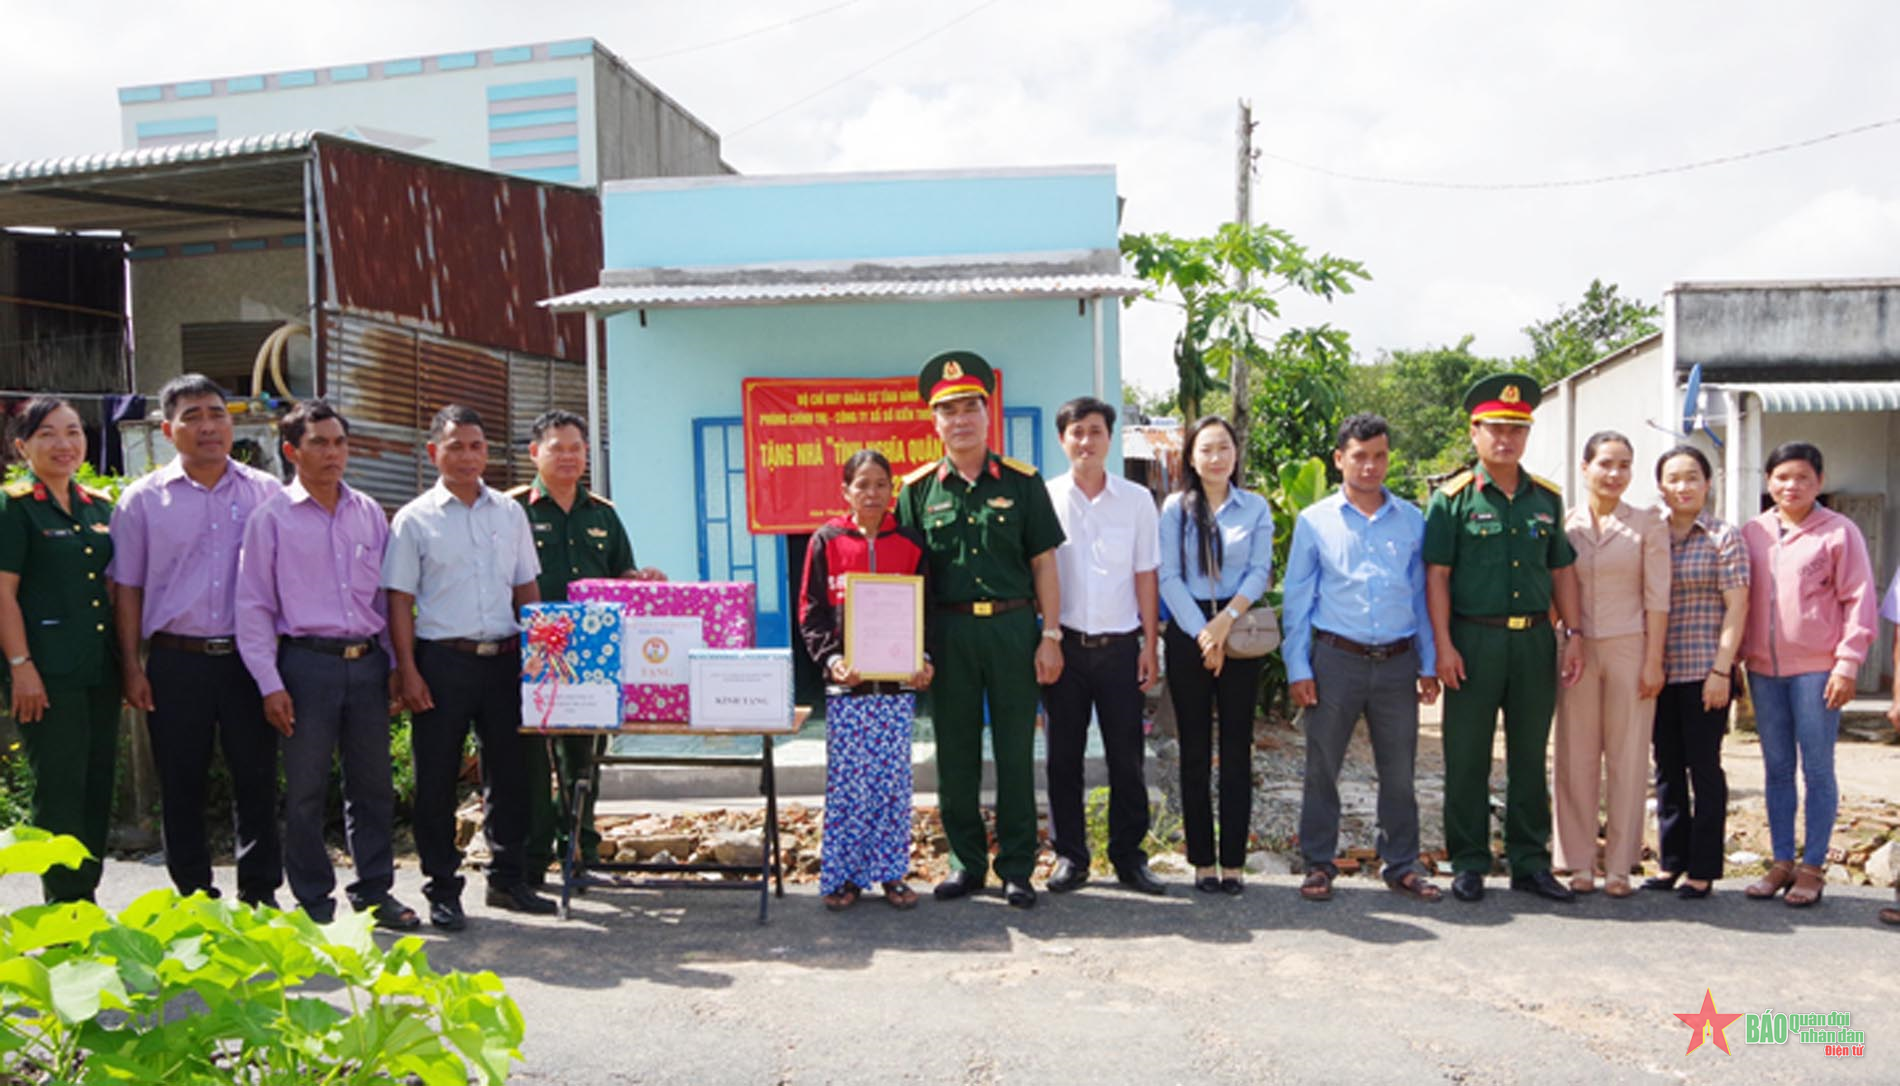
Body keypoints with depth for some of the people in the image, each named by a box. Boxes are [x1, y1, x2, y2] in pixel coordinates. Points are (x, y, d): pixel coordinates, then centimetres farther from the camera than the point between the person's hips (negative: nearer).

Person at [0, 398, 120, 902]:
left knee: (98, 783, 10)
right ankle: (67, 906, 5)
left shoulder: (99, 506, 14)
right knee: (60, 788, -3)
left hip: (100, 669, 6)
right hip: (49, 672, -6)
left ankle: (87, 897, 21)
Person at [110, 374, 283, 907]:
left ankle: (260, 893, 18)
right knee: (181, 784, 8)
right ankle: (195, 897, 21)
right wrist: (131, 666, -1)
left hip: (250, 660, 0)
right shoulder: (144, 499, 4)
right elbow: (127, 588, 5)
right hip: (177, 661, 0)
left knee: (257, 777, 6)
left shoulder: (266, 492, 5)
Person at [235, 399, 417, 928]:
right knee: (305, 790, 3)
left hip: (367, 662, 4)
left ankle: (374, 890, 21)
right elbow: (254, 606, -1)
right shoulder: (272, 516, 0)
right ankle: (313, 901, 17)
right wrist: (270, 683, -7)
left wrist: (396, 664, 11)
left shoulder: (369, 513, 11)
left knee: (374, 784, 9)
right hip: (307, 662, -3)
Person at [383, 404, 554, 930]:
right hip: (442, 659, -3)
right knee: (437, 777, 2)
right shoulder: (414, 519, 0)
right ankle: (442, 890, 14)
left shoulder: (510, 513, 11)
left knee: (509, 769, 9)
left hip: (504, 657, 3)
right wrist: (408, 671, -9)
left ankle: (507, 877, 23)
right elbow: (399, 601, -1)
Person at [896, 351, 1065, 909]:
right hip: (948, 632, 1)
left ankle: (1017, 869, 15)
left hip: (1012, 627, -1)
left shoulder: (1021, 482, 4)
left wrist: (1050, 636, -2)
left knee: (1015, 752, 4)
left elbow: (1043, 562, 5)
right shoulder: (918, 489, 6)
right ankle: (966, 863, 21)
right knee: (955, 754, 8)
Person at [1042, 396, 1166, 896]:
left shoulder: (1136, 499, 5)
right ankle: (1069, 855, 17)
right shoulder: (1046, 498, 2)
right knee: (1064, 755, 5)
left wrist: (1151, 644, 3)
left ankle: (1129, 855, 17)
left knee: (1127, 756, 5)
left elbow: (1146, 575, 7)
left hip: (1120, 645, 1)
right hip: (1064, 643, 0)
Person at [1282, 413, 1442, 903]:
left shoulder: (1411, 520, 8)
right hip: (1336, 659, -1)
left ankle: (1402, 866, 21)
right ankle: (1319, 866, 16)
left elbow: (1422, 594, 12)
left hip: (1397, 661, 2)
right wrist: (1297, 669, -2)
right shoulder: (1314, 521, 3)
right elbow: (1297, 599, 4)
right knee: (1322, 768, 4)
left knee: (1399, 771, 8)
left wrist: (1429, 665, 8)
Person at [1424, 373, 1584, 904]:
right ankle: (1468, 865, 13)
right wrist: (1443, 644, -12)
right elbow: (1437, 575, -5)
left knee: (1530, 756, 11)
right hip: (1474, 640, -4)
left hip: (1535, 639, 4)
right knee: (1467, 758, 3)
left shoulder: (1546, 498, 12)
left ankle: (1530, 862, 21)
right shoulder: (1453, 497, -2)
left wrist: (1572, 634, 6)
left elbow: (1562, 570, 15)